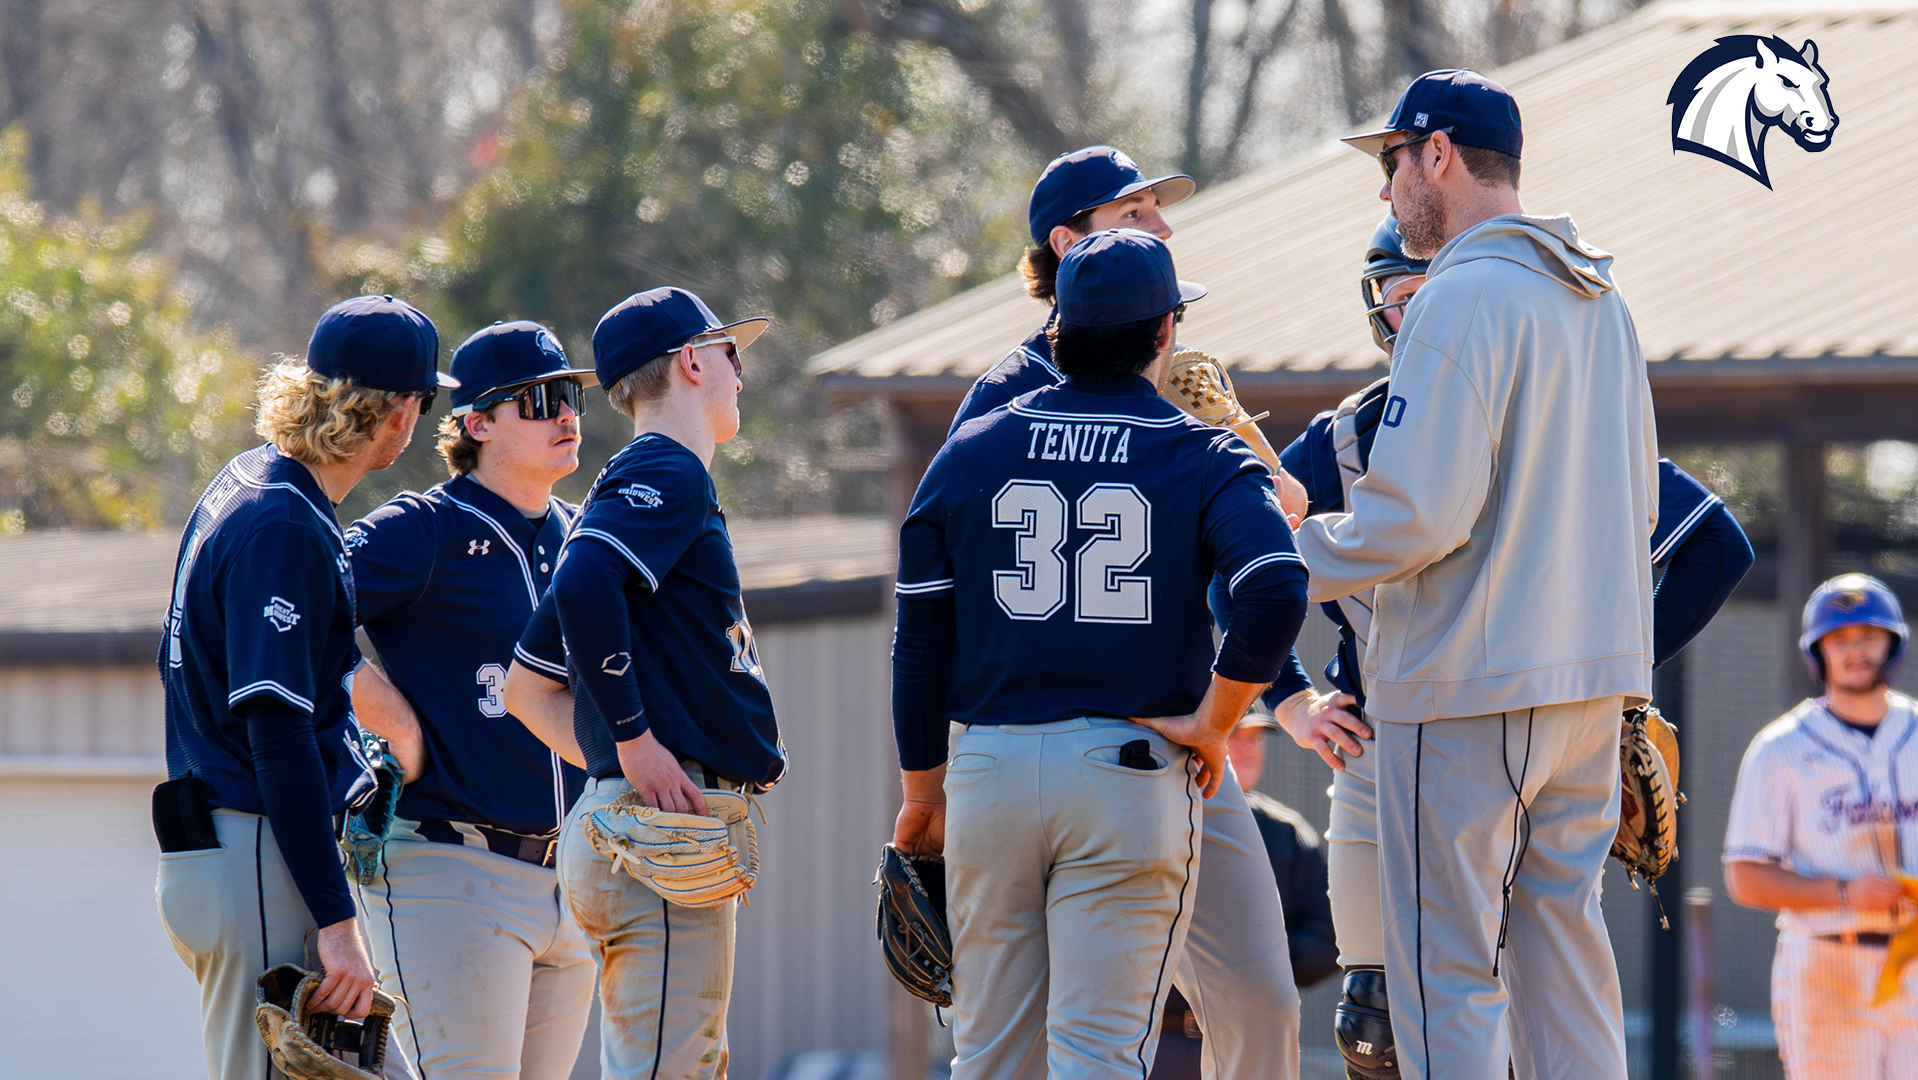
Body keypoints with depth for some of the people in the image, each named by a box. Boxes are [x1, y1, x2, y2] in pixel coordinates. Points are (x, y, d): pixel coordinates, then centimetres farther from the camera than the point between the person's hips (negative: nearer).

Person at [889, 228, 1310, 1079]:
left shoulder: (970, 453, 9)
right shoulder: (1205, 459, 0)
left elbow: (921, 639, 10)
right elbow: (1276, 595, -17)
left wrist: (923, 791, 19)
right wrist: (1210, 722, -6)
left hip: (990, 772, 3)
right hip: (1131, 776, -3)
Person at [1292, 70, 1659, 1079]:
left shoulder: (1461, 298, -14)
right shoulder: (1599, 302, 14)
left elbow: (1416, 511, -19)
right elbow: (1634, 503, 19)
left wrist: (1287, 559, -5)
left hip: (1468, 688, -8)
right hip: (1592, 678, 8)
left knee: (1445, 967, -4)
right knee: (1563, 933, 12)